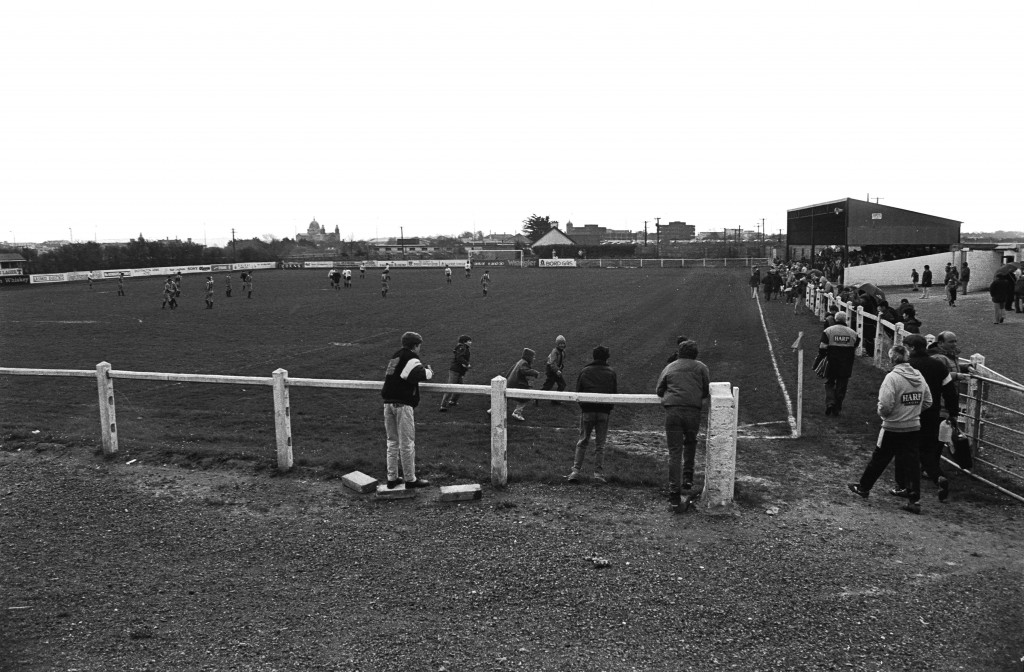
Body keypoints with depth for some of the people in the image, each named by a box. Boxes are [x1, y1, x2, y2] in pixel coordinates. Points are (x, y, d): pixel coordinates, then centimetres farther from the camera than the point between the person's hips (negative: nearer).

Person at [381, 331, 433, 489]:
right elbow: (420, 374, -22)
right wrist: (429, 371, -1)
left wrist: (424, 369, 15)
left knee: (392, 442, 14)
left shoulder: (395, 357, 19)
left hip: (388, 403, 8)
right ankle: (410, 479, 7)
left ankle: (392, 478, 18)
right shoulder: (411, 359, -8)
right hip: (403, 404, -8)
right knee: (407, 443, 0)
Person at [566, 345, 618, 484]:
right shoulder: (611, 373, 4)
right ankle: (599, 474, 4)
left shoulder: (585, 371, 4)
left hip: (587, 410, 0)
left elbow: (578, 391, 5)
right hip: (604, 411, 0)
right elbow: (615, 393, 5)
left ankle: (576, 471, 1)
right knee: (600, 445, 7)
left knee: (582, 442, 9)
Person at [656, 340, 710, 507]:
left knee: (674, 452, 3)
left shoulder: (669, 367, 18)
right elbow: (708, 391, 15)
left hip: (672, 410, 0)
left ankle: (674, 493, 0)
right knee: (690, 442, 27)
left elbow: (659, 390, 17)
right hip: (693, 411, 0)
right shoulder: (700, 367, 15)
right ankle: (688, 477, 18)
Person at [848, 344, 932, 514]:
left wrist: (882, 412, -3)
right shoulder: (919, 376, 2)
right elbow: (928, 402, 10)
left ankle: (863, 488, 27)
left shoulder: (892, 377, -18)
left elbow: (886, 405, -23)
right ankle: (914, 500, 7)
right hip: (914, 428, 5)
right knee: (911, 463, 7)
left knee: (878, 460, 10)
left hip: (893, 429, -5)